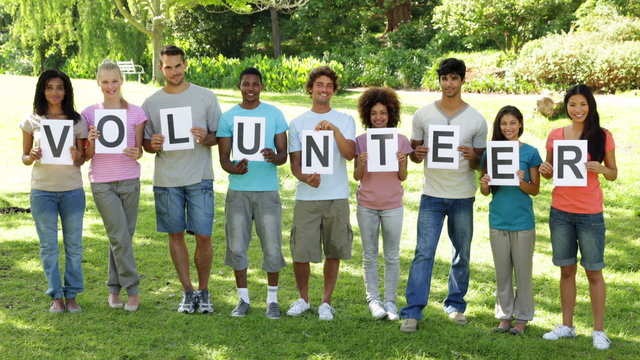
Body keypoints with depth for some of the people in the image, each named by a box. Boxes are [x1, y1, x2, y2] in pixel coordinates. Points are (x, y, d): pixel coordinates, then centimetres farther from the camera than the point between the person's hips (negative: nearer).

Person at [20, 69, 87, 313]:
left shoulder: (76, 121, 2)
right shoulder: (32, 121, 1)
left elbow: (82, 160, 5)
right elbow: (24, 157, 8)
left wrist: (77, 157, -17)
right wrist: (32, 157, -14)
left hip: (72, 190, 0)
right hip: (42, 190, 0)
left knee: (73, 244, 6)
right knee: (48, 245, 5)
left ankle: (71, 295, 16)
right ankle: (56, 296, 15)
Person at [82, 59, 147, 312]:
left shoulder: (135, 113, 3)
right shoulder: (90, 114, 2)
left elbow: (140, 149, 6)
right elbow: (87, 156, 4)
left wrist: (136, 154, -17)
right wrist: (91, 141, -17)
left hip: (129, 180, 1)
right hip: (102, 182, -1)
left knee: (122, 237, 5)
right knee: (120, 237, -7)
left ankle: (114, 289, 19)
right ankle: (132, 289, 4)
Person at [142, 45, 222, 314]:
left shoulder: (206, 97, 3)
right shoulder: (151, 103, 7)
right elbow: (144, 143, 11)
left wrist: (205, 138, -16)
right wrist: (153, 145, -12)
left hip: (199, 178, -2)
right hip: (166, 179, 2)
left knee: (203, 236, -3)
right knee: (175, 235, 7)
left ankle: (204, 291, 13)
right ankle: (188, 292, 19)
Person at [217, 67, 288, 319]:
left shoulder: (274, 114, 5)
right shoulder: (228, 117, 6)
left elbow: (283, 154, 4)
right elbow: (223, 157, 3)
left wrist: (274, 157, -21)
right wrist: (233, 168, -20)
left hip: (268, 189, -1)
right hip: (238, 189, 1)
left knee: (272, 247, -1)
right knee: (237, 246, 4)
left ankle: (272, 300, 12)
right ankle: (243, 299, 18)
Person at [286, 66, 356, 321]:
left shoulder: (345, 120, 6)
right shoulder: (298, 123, 8)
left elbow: (350, 154, -9)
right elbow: (295, 164, 4)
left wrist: (335, 130, -23)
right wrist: (306, 178, -17)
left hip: (337, 197, 0)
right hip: (306, 197, 0)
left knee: (334, 253, 5)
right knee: (300, 254, -3)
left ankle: (326, 302, 20)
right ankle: (303, 299, 20)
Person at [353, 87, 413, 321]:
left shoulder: (401, 141, -2)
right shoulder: (361, 141, -1)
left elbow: (403, 177, 0)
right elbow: (357, 177, 0)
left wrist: (401, 163, -20)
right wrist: (361, 164, -20)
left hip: (392, 206, 0)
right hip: (367, 206, 0)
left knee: (392, 257, 5)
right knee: (370, 256, 7)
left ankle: (390, 301, 13)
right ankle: (373, 299, 15)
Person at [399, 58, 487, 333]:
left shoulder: (476, 120, 1)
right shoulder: (423, 115, 1)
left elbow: (480, 163, 6)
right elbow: (414, 156, 8)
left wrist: (473, 157, -17)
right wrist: (418, 153, -16)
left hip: (463, 197, 1)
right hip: (432, 195, -1)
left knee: (462, 254, 10)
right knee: (423, 253, -8)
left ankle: (455, 305, 26)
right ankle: (412, 312, -6)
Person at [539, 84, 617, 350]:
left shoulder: (603, 136, -3)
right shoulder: (555, 135, 3)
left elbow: (613, 174, 3)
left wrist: (601, 169, -18)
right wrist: (545, 170, -9)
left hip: (590, 213, -3)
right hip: (560, 212, 3)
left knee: (594, 271, 3)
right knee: (566, 269, 11)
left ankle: (599, 330, 13)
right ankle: (567, 326, 23)